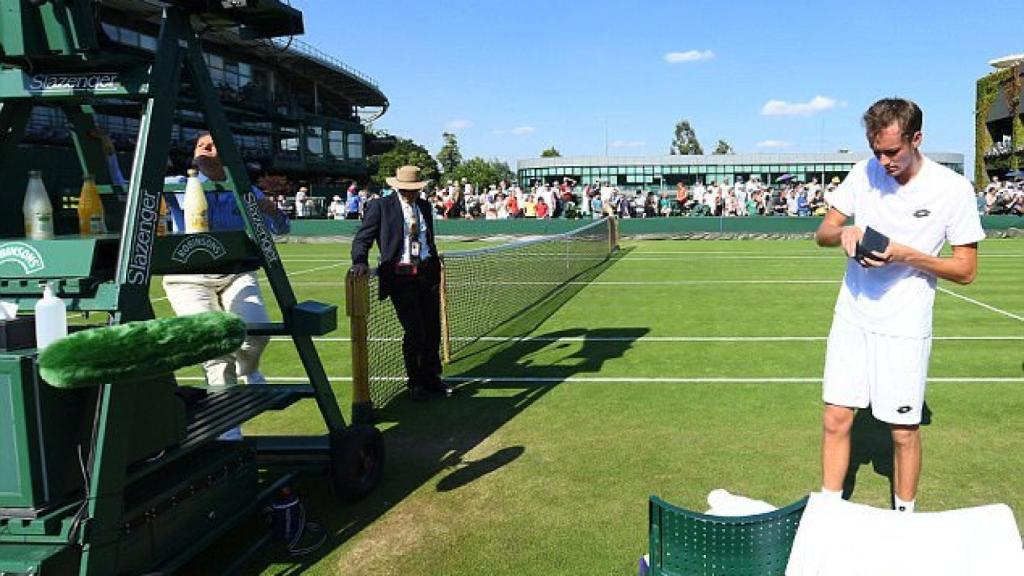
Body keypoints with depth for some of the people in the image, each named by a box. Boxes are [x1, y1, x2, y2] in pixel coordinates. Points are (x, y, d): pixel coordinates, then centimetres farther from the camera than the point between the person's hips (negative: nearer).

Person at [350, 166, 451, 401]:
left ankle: (431, 378, 26)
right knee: (414, 331, -5)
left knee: (432, 330, 9)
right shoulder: (380, 207, -4)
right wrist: (360, 262, -25)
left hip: (428, 273, 5)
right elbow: (362, 238, -8)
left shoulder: (424, 206, 14)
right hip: (401, 276, -5)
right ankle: (415, 383, 15)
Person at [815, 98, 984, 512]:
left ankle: (904, 516, 28)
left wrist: (906, 254, -21)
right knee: (835, 420, 5)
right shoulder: (863, 173, 0)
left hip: (905, 327, -3)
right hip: (851, 318, 3)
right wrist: (843, 232, -16)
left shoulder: (953, 188, -10)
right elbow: (822, 233, 8)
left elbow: (966, 270, -6)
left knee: (903, 431, 6)